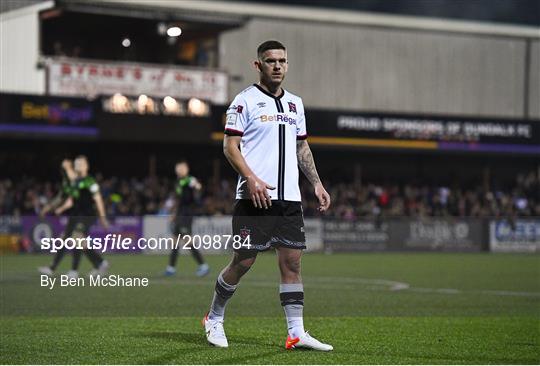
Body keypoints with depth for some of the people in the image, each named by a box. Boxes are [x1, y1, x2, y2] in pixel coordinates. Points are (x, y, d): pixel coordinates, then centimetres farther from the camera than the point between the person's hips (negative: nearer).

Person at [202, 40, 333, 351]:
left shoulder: (295, 103, 17)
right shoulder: (245, 101, -3)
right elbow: (230, 146, -7)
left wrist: (317, 183, 16)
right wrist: (252, 179, -19)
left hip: (290, 198, 6)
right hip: (254, 197, -6)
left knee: (292, 261, -1)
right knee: (243, 261, -2)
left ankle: (296, 333, -1)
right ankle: (214, 319, 18)